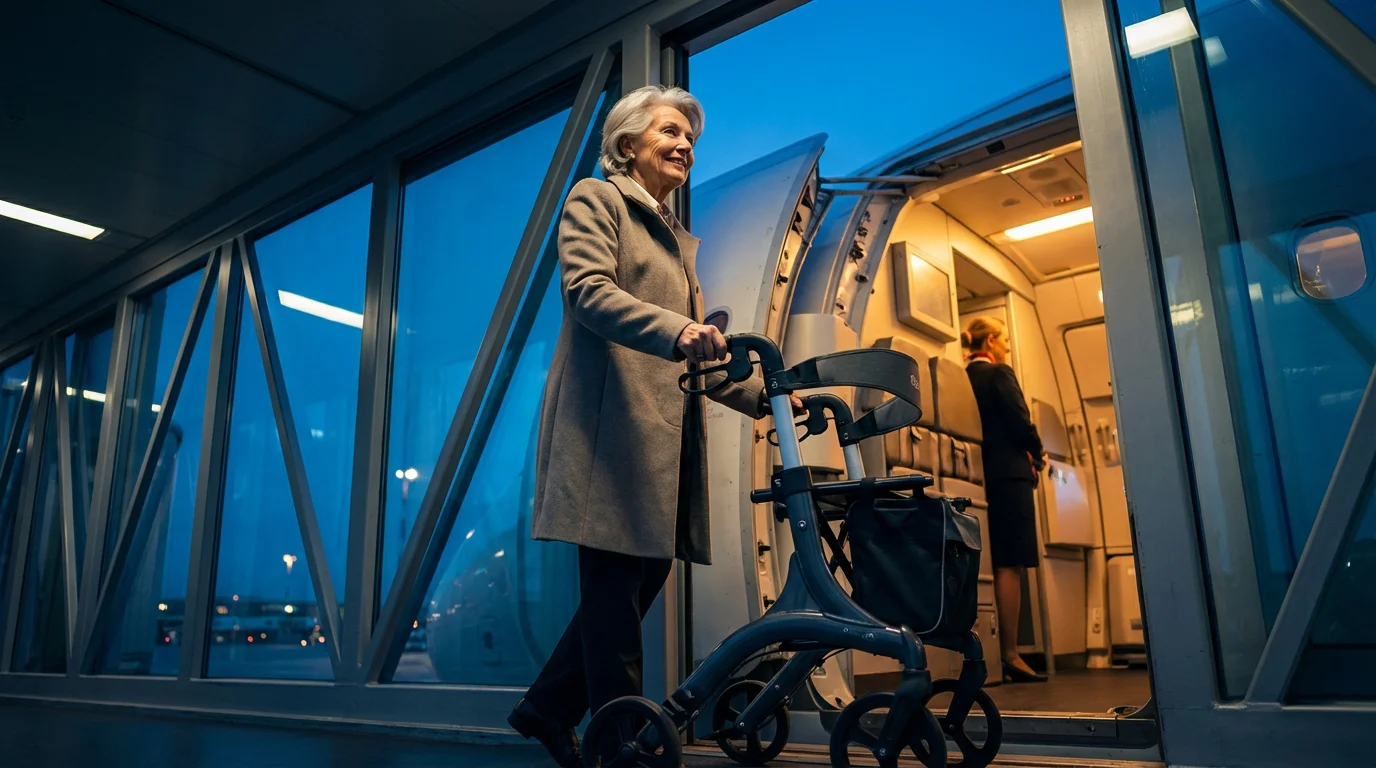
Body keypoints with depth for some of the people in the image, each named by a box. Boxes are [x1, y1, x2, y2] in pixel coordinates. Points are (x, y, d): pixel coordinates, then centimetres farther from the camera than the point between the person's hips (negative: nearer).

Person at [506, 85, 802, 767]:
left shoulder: (682, 242, 28)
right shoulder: (595, 199, 7)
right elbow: (588, 289, -12)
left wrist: (765, 398, 7)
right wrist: (676, 331, -29)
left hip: (666, 431, 8)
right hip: (612, 423, -8)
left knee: (647, 578, 7)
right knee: (615, 588, -7)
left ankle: (549, 708, 21)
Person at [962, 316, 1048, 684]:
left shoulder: (963, 378, 13)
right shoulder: (999, 373, -6)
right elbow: (1020, 422, -12)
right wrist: (1038, 457, 7)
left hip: (978, 475, 7)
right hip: (1007, 473, -7)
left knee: (994, 566, 9)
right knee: (1010, 566, -6)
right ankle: (1009, 655, -7)